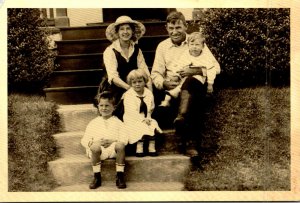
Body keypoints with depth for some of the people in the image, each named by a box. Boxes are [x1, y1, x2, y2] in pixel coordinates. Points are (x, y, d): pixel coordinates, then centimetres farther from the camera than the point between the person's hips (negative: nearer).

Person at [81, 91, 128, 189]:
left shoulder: (117, 122, 14)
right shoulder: (93, 123, 16)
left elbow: (124, 139, 3)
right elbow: (84, 140, 9)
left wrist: (113, 141, -16)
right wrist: (95, 142, -11)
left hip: (113, 148, 0)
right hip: (98, 149, 0)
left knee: (120, 145, -34)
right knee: (94, 147, -35)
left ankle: (120, 176, -22)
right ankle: (97, 177, -18)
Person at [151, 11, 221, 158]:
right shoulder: (162, 46, 19)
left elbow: (215, 67, 2)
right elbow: (155, 73, 11)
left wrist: (195, 71, -16)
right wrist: (164, 83, -14)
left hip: (194, 87, -3)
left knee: (190, 81, -38)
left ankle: (181, 118, -56)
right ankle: (191, 142, -29)